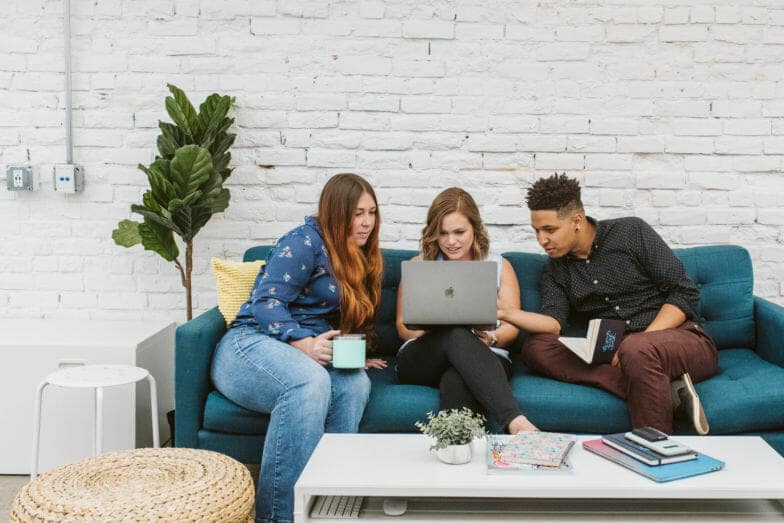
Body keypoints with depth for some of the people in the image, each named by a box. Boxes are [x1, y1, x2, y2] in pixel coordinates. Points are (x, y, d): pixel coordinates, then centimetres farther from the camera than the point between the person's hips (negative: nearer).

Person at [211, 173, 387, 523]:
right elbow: (266, 302, -15)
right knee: (310, 380, -40)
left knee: (356, 383, -28)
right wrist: (306, 344, -27)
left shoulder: (359, 260, 19)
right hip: (251, 344, -6)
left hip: (313, 355, 7)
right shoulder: (306, 241, -6)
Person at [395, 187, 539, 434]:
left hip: (486, 359, 0)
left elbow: (512, 326, 11)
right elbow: (403, 326, 13)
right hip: (421, 359, 0)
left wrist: (490, 338, -13)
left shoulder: (500, 266, 19)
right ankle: (515, 421, -52)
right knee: (456, 334, -38)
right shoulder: (418, 266, 18)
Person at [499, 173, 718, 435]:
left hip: (684, 338, -4)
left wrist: (643, 339, -17)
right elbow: (554, 322, -6)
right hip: (617, 357, 5)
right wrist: (504, 314, -24)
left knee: (634, 350, -39)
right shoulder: (556, 271, 12)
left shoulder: (631, 232, -1)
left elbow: (685, 294, -5)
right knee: (535, 347, -18)